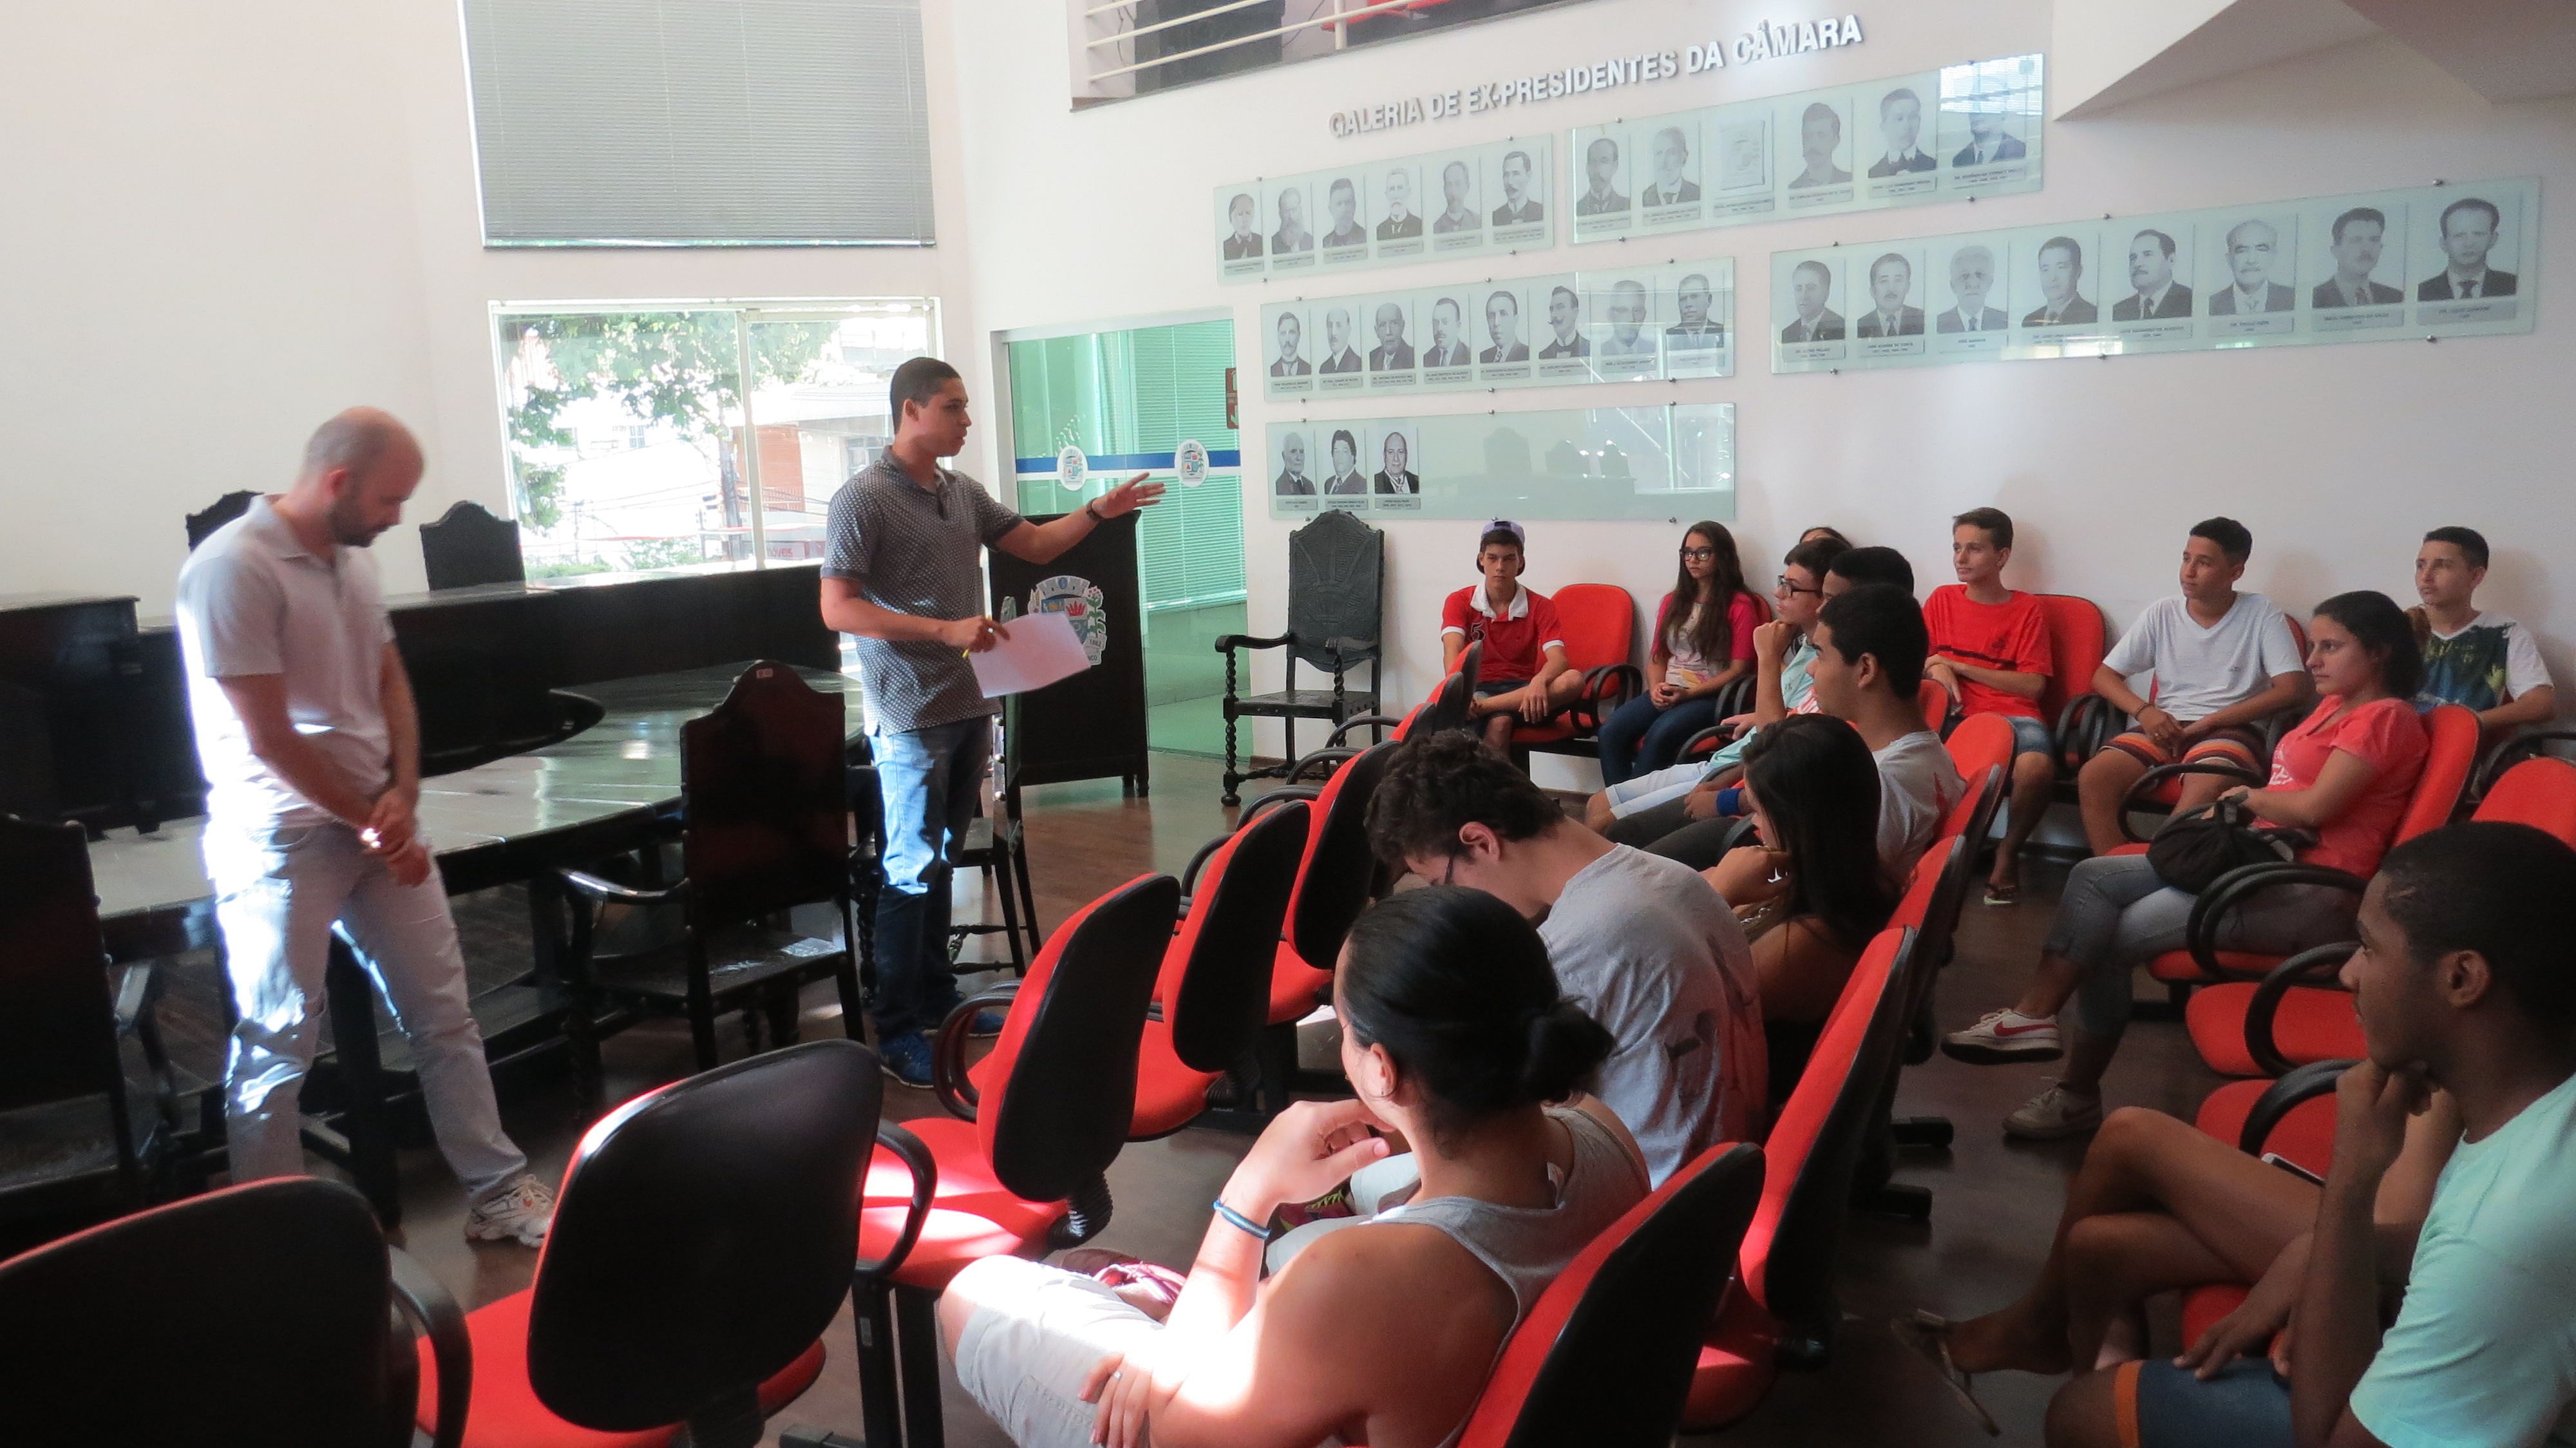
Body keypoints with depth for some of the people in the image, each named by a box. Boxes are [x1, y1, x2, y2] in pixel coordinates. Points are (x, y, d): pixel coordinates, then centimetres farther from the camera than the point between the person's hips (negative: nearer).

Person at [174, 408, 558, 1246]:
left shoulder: (354, 560, 8)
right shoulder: (235, 569, -17)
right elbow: (268, 738, -18)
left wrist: (403, 794, -1)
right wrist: (370, 823, -10)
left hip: (379, 821, 8)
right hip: (281, 839, -7)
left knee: (444, 1015, 10)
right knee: (277, 1048, 2)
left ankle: (497, 1193, 19)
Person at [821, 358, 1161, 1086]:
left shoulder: (963, 491, 11)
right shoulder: (864, 497, -11)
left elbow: (1034, 543, 21)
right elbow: (837, 608, -17)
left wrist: (1098, 511, 5)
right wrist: (946, 629, -23)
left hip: (968, 706, 7)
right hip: (911, 717, -7)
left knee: (942, 860, 15)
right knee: (912, 871, -4)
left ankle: (936, 999, 27)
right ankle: (895, 1033, 4)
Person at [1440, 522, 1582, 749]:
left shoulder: (1540, 606, 4)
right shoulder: (1460, 602, 3)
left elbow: (1558, 659, -12)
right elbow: (1452, 653, -14)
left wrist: (1539, 681, -37)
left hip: (1523, 689, 3)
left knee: (1574, 680, -32)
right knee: (1499, 723, -40)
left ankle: (1479, 708, -40)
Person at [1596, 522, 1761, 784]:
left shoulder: (1740, 605, 2)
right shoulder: (1673, 601, 21)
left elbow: (1738, 669, -4)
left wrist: (1688, 693, -14)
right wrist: (1657, 688, -3)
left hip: (1711, 696, -5)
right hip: (1667, 692, 5)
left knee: (1659, 735, -35)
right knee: (1611, 731, -23)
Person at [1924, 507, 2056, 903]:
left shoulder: (2026, 609, 8)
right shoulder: (1942, 600, 16)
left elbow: (2033, 685, -1)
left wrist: (1959, 666, -4)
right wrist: (1935, 667, -5)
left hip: (2013, 714, -2)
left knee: (2037, 768, -36)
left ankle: (2008, 852, -6)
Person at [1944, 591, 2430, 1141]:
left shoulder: (2385, 716, -9)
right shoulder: (2334, 706, 20)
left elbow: (2314, 807, -18)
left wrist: (2245, 796, -1)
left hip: (2311, 893, -10)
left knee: (2113, 936, -17)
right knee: (2094, 878, -4)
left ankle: (2078, 1093, -5)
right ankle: (2033, 1013, -15)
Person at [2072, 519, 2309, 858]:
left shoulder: (2262, 615, 1)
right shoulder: (2162, 613, 8)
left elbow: (2293, 689, -7)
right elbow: (2104, 676, 10)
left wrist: (2212, 720, -14)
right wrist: (2144, 710, -11)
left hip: (2230, 729, -3)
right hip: (2165, 726, 3)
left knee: (2207, 786, -38)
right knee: (2093, 777, -25)